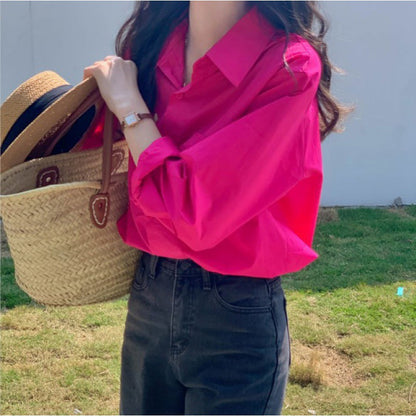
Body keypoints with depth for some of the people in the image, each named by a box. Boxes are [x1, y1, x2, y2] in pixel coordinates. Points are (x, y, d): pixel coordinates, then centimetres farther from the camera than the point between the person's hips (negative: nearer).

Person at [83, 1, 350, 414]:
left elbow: (195, 212, -23)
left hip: (236, 315, -5)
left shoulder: (290, 66, -19)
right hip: (147, 298, 6)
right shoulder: (149, 40, -1)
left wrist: (128, 104, -15)